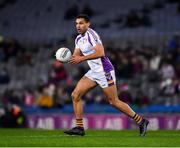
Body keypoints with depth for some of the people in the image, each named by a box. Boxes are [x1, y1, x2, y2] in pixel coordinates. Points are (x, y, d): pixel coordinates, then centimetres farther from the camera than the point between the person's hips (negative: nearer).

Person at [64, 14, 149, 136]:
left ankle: (141, 121, 8)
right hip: (93, 72, 9)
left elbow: (100, 53, -27)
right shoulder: (78, 39, 12)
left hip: (104, 71, -9)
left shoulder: (91, 34, -17)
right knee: (75, 95, -1)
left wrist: (82, 58, -25)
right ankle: (79, 128, 3)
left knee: (114, 101, -4)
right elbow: (76, 57, 17)